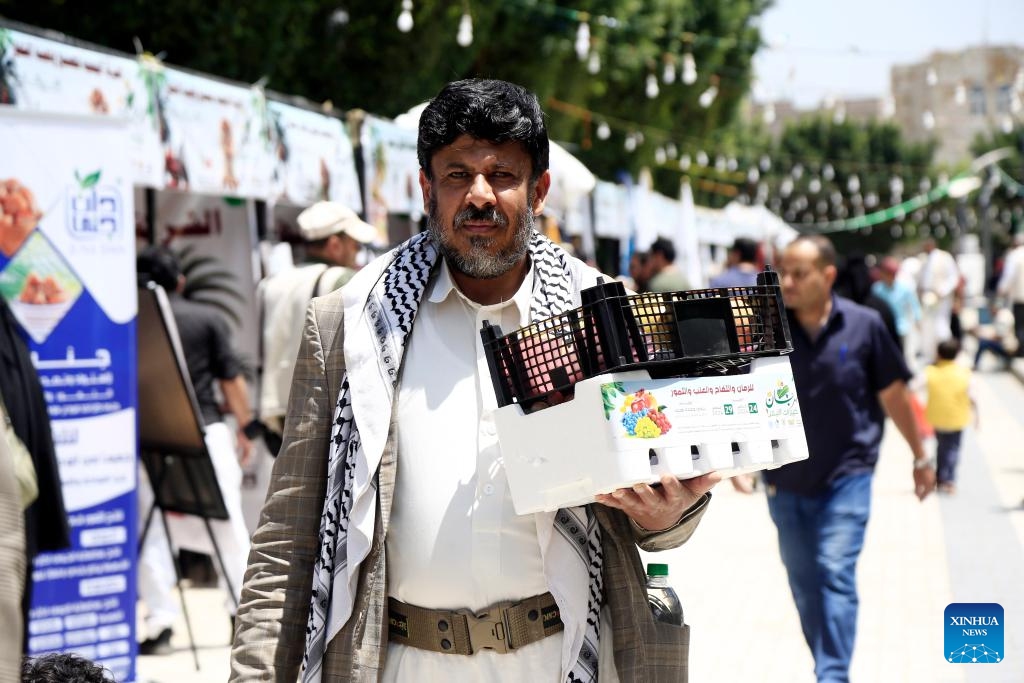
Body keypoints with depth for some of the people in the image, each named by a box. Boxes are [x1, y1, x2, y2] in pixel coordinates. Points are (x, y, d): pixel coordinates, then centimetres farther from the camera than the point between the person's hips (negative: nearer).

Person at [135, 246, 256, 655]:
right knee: (228, 526, 12)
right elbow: (231, 380, 3)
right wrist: (244, 426, 14)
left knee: (151, 531, 6)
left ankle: (160, 624, 1)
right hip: (206, 434, 1)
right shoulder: (207, 319, 2)